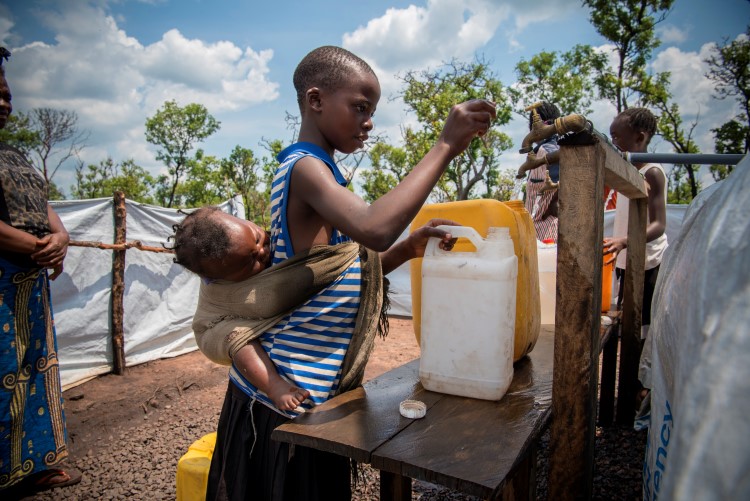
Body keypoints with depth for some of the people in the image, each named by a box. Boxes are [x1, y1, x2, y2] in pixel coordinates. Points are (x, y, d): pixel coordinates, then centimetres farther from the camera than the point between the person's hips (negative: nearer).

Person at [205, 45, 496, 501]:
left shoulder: (315, 170, 13)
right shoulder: (305, 167, -17)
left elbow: (350, 270, 15)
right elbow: (375, 227, -38)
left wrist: (408, 249, 0)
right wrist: (445, 146, -28)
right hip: (290, 394, -9)